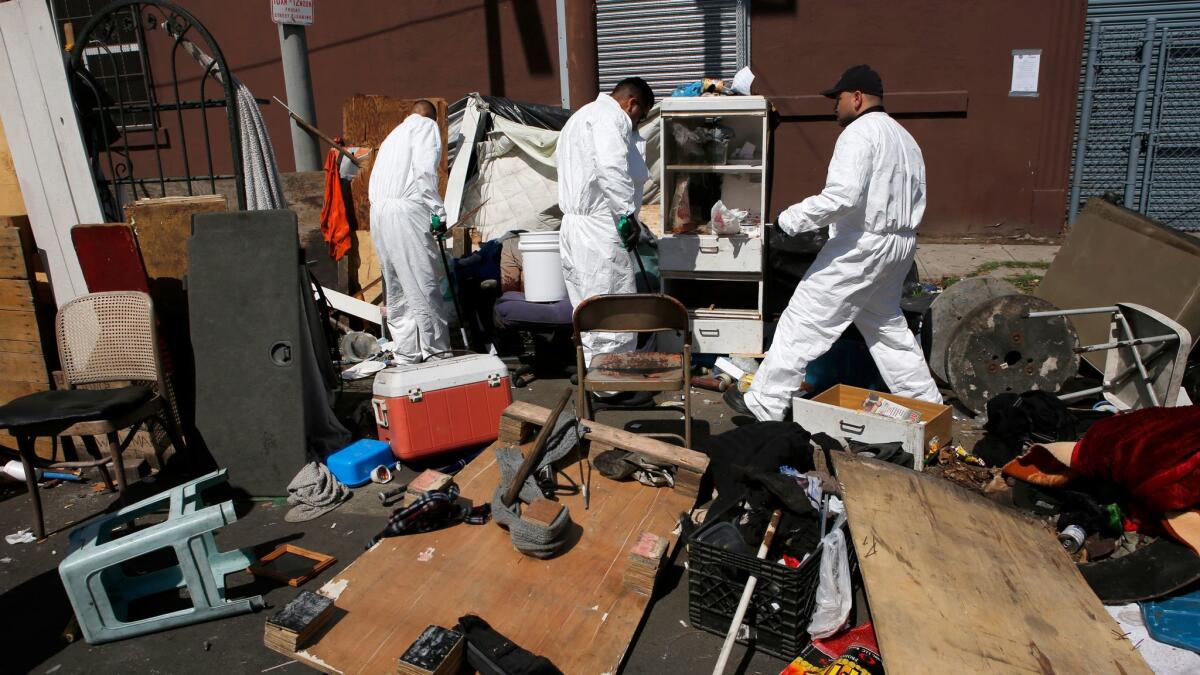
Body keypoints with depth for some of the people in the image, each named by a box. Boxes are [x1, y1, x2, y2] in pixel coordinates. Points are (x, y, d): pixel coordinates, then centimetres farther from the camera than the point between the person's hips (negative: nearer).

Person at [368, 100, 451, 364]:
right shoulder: (427, 126, 6)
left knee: (396, 287, 10)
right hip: (405, 210, -8)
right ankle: (435, 351, -4)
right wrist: (438, 211, -8)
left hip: (378, 211, 8)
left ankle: (405, 353, 14)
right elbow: (424, 170, -11)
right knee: (423, 285, -6)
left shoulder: (396, 132, 29)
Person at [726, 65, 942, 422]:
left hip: (861, 245, -9)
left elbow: (843, 195, -26)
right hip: (901, 245, 9)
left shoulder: (858, 133, -12)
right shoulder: (905, 138, 18)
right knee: (886, 324, 22)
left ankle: (764, 404, 0)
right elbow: (916, 200, 19)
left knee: (803, 322, -5)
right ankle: (925, 402, 28)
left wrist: (790, 219, -21)